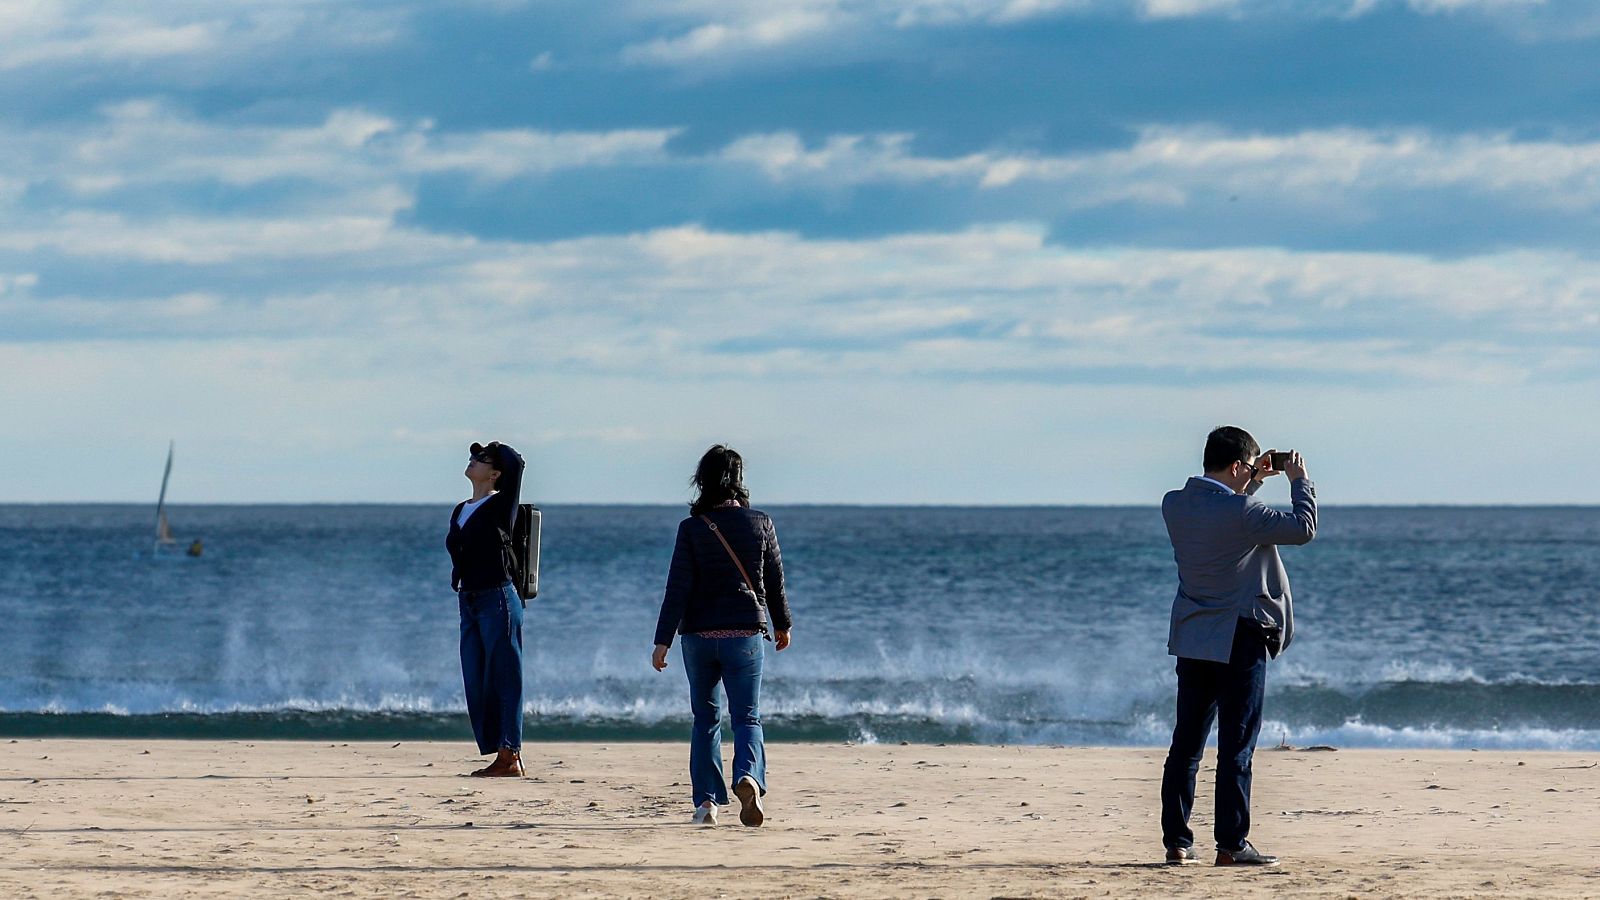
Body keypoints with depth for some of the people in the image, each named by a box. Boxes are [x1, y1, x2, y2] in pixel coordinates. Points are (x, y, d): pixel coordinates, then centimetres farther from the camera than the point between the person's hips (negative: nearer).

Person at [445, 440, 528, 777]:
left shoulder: (500, 506, -7)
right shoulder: (460, 511, 15)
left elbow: (516, 464, -23)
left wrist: (498, 448, -2)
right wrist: (461, 593, 16)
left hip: (498, 601, -8)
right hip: (468, 604, 8)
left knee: (503, 680, -6)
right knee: (476, 684, 6)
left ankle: (511, 757, -4)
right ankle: (500, 756, 10)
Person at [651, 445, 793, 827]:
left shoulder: (692, 528, -6)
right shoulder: (760, 524, -1)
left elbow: (678, 588, -8)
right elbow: (774, 580, 7)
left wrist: (663, 641, -6)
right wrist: (782, 624, 23)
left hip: (699, 634, 0)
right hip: (746, 633, 0)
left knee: (705, 719, 13)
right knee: (746, 716, 1)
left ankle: (706, 800, 9)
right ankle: (749, 777, -27)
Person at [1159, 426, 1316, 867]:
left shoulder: (1174, 505, 3)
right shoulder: (1241, 512, -18)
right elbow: (1304, 528, -10)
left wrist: (1255, 481, 23)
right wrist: (1299, 481, 4)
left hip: (1191, 640, 6)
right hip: (1237, 640, -6)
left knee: (1186, 743, 11)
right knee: (1236, 745, -2)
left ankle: (1176, 842, 11)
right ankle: (1231, 844, -3)